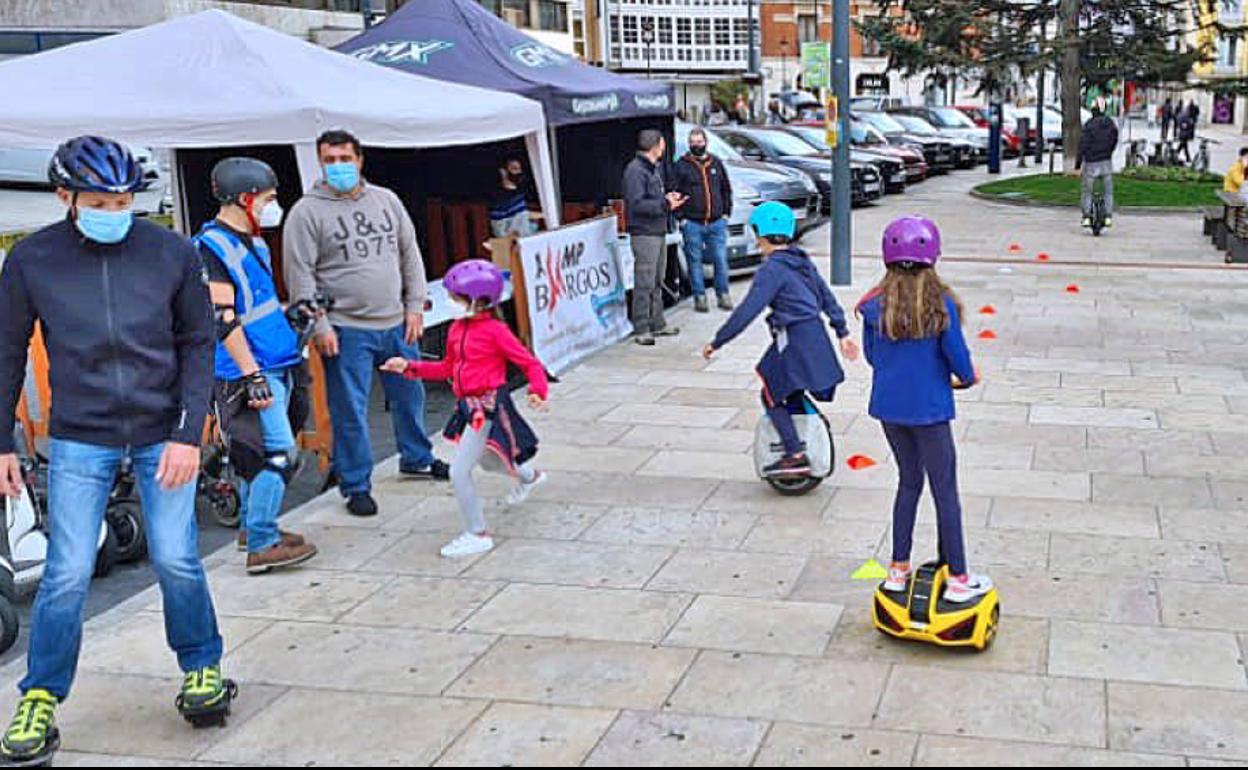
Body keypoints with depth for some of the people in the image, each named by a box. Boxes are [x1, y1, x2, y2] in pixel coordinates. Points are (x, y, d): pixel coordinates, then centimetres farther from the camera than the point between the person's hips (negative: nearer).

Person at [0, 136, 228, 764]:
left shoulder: (171, 252, -5)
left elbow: (199, 345, 1)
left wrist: (188, 434, -7)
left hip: (162, 435, 0)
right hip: (79, 440, 0)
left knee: (176, 560, 1)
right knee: (68, 574, -2)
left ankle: (203, 666, 26)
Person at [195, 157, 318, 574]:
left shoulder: (253, 242, 16)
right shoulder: (212, 247, -15)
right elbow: (222, 320, -20)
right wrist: (252, 374, -22)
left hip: (272, 367, 10)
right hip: (247, 372, -10)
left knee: (259, 454, 18)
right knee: (279, 455, -11)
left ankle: (252, 526, 31)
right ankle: (261, 546, -5)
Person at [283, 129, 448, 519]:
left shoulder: (386, 200, 9)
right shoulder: (307, 212, -5)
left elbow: (409, 255, 13)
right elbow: (300, 275, -8)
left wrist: (414, 307, 7)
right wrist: (319, 327, -13)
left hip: (396, 324, 5)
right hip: (346, 330, -5)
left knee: (409, 394, 18)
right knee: (349, 411, 0)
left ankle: (416, 459, 38)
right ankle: (356, 486, 12)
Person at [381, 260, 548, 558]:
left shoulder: (495, 331, -15)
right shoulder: (457, 329, 8)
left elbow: (530, 364, -12)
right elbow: (448, 368, 19)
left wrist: (538, 392, -29)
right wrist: (408, 367, 14)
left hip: (489, 408, -8)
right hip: (469, 408, 8)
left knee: (459, 471, -11)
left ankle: (478, 534, 4)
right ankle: (530, 477, 61)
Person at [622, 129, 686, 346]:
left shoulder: (655, 168, 17)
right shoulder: (635, 170, -14)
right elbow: (637, 204, -22)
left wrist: (669, 198, 7)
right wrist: (665, 204, -18)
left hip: (659, 232, 10)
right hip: (644, 233, -10)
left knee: (657, 282, 16)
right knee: (644, 283, -8)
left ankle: (657, 324, 25)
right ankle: (641, 329, -4)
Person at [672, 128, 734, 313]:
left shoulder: (716, 163, 12)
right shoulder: (682, 165, 2)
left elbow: (726, 189, 18)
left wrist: (726, 213, 9)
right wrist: (681, 217, -6)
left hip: (717, 222, 2)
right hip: (692, 223, -2)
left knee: (721, 259, 1)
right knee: (695, 261, 2)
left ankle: (723, 295, 13)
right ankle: (699, 296, 11)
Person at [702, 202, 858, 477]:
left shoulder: (772, 269, -15)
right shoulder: (802, 261, 11)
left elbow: (747, 311, -20)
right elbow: (827, 297, 16)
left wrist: (717, 341, -16)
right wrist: (842, 333, 23)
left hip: (794, 340, -9)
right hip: (815, 338, 9)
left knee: (772, 397, 1)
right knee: (792, 395, 20)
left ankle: (795, 455, -5)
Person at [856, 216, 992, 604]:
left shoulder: (876, 305, -5)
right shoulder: (941, 302, -16)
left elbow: (871, 355, 5)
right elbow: (956, 354, -10)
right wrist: (968, 377, 11)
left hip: (888, 406, 4)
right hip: (929, 408, -4)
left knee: (908, 481, 20)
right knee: (945, 490, 7)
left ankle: (898, 570, 24)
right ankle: (958, 578, 15)